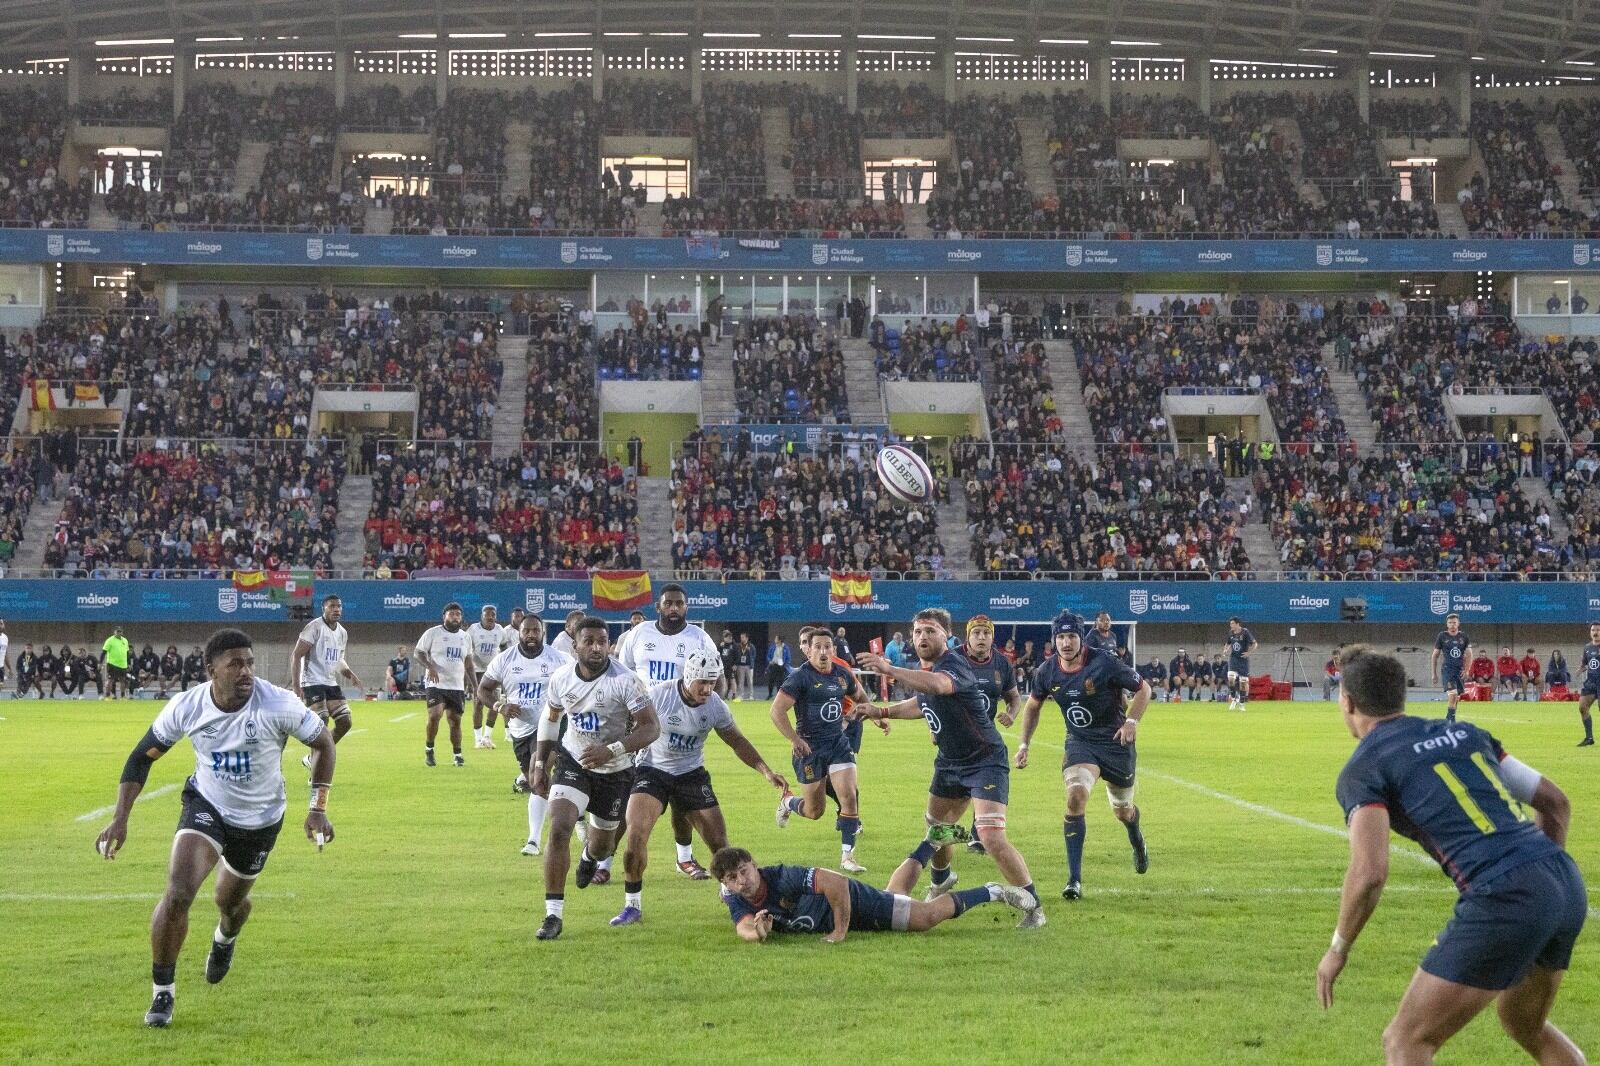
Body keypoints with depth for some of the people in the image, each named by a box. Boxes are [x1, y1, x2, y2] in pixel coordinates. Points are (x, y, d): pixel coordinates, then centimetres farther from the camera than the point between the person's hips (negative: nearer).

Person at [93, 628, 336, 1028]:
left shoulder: (279, 705, -27)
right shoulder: (186, 706, -20)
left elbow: (323, 743, -11)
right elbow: (142, 756, -6)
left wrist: (318, 808, -15)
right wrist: (120, 818, -13)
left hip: (260, 819, 0)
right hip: (206, 805, 0)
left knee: (231, 901, 19)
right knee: (178, 894, -22)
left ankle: (225, 938, 60)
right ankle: (162, 993, -3)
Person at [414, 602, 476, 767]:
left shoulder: (465, 636, 13)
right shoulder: (433, 633, -3)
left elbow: (469, 663, 18)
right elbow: (418, 652, -3)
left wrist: (475, 686, 12)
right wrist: (430, 666, -21)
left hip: (457, 687, 5)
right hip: (436, 685, -5)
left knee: (455, 720, 4)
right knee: (435, 715, -20)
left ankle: (457, 755, 16)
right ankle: (429, 750, 0)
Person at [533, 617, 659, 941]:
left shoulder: (625, 681, -24)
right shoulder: (562, 678, -11)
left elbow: (651, 728, -24)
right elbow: (550, 718, 9)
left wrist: (612, 750, -36)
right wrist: (540, 762, 8)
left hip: (615, 771, -1)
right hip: (573, 763, 1)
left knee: (603, 845, 16)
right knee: (559, 829, -21)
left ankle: (590, 855, 58)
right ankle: (553, 913, -14)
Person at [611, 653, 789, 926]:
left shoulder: (715, 705, -9)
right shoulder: (657, 696, -21)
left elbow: (738, 742, 5)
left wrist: (767, 772, -3)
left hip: (691, 773, 3)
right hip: (652, 770, -3)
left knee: (719, 842, -1)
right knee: (636, 834, -22)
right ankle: (632, 906, -7)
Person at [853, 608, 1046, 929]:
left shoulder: (954, 665, -24)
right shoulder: (920, 670, 4)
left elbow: (937, 685, -49)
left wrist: (889, 669, -60)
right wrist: (882, 711, 14)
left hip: (985, 761, -9)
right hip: (950, 762, 9)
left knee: (992, 837, -19)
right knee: (936, 830, 17)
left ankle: (1033, 906, -5)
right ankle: (943, 879, 49)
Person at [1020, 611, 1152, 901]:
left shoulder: (1104, 664, -20)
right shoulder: (1047, 671, -8)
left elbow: (1143, 689, -8)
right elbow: (1032, 706, 11)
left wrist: (1132, 720, -23)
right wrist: (1023, 744, 5)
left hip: (1116, 742, -1)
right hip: (1079, 743, 2)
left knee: (1122, 810, 14)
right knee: (1076, 796, -25)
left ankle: (1137, 841, 55)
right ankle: (1074, 879, -22)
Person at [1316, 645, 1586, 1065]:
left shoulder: (1363, 768, 1)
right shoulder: (1463, 732, 22)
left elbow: (1370, 873, -12)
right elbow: (1555, 801, 23)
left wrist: (1338, 948, 2)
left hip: (1505, 900, -7)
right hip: (1569, 886, 8)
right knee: (1525, 1025, 32)